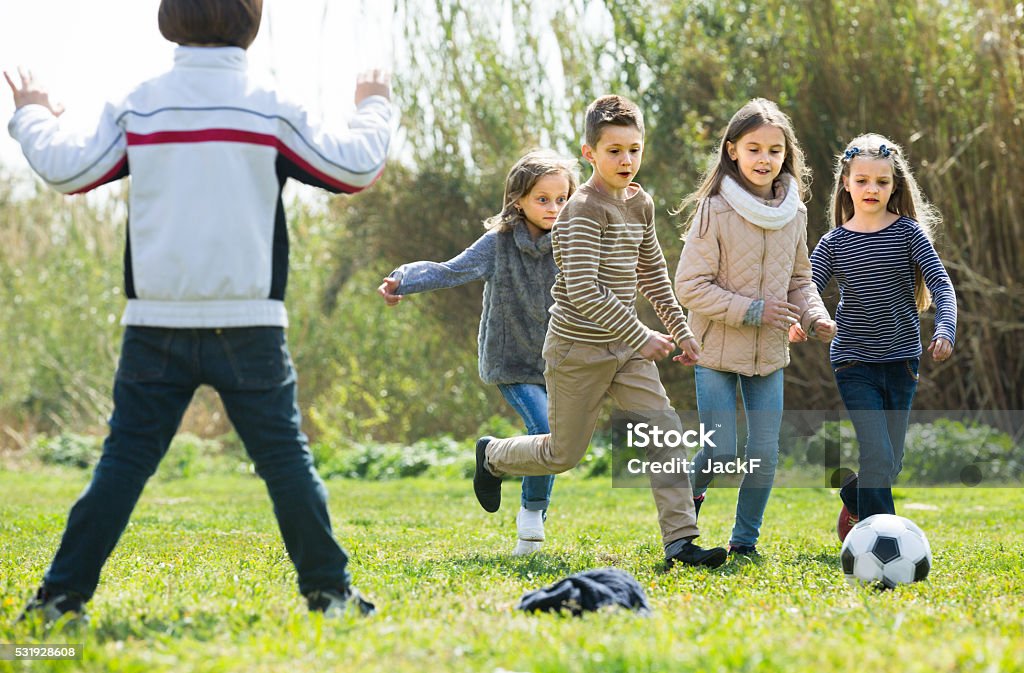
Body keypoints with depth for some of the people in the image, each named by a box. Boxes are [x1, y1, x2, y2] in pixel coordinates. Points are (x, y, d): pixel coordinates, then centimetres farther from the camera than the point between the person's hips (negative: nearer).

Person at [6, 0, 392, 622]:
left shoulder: (138, 108, 1)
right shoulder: (270, 109, -2)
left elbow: (66, 169, 4)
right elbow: (357, 168, 2)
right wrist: (375, 108, 22)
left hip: (157, 321, 2)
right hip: (247, 322, -2)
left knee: (125, 459, 6)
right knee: (286, 460, 6)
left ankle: (62, 595, 3)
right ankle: (329, 592, 9)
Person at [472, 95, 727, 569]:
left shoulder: (639, 205, 8)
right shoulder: (585, 209, -18)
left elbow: (653, 277, 21)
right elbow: (583, 291, -26)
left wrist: (680, 331, 16)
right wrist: (641, 337, -24)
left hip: (624, 348, 7)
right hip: (578, 351, -7)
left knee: (667, 432, -8)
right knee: (563, 454, 5)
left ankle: (680, 540, -8)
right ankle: (492, 456, 35)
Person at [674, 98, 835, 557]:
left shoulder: (794, 214, 2)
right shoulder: (715, 211, -15)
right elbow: (690, 286, -15)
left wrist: (815, 316, -5)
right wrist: (751, 310, -21)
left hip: (770, 352, 4)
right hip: (717, 350, -4)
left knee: (765, 453, 2)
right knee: (721, 451, -6)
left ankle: (746, 537, 20)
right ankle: (691, 495, 27)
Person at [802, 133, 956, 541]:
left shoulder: (909, 232, -2)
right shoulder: (834, 243, -1)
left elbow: (941, 286, -9)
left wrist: (945, 331, -27)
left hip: (901, 362, 2)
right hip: (854, 364, -2)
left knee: (891, 463, 11)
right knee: (878, 456, -16)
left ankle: (853, 502, 40)